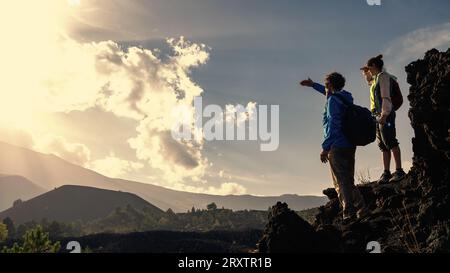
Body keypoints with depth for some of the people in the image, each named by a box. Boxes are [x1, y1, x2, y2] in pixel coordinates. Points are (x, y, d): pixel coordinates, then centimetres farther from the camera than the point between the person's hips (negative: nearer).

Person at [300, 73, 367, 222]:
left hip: (337, 147, -9)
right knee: (348, 181, 15)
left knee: (341, 182, -7)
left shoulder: (333, 101, -9)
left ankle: (349, 212, -10)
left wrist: (325, 148, -18)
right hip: (350, 146, 9)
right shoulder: (346, 97, 16)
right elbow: (332, 93, 39)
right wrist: (313, 85, 48)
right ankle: (361, 208, 12)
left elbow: (333, 125, -18)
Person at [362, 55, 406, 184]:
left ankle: (399, 170, -14)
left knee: (390, 142, -13)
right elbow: (369, 81, 48)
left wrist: (384, 114, -23)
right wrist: (366, 73, 30)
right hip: (379, 115, 10)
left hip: (385, 114, -10)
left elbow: (386, 97, -15)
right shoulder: (376, 79, 22)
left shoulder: (383, 76, -4)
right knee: (383, 145, 4)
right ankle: (386, 172, 3)